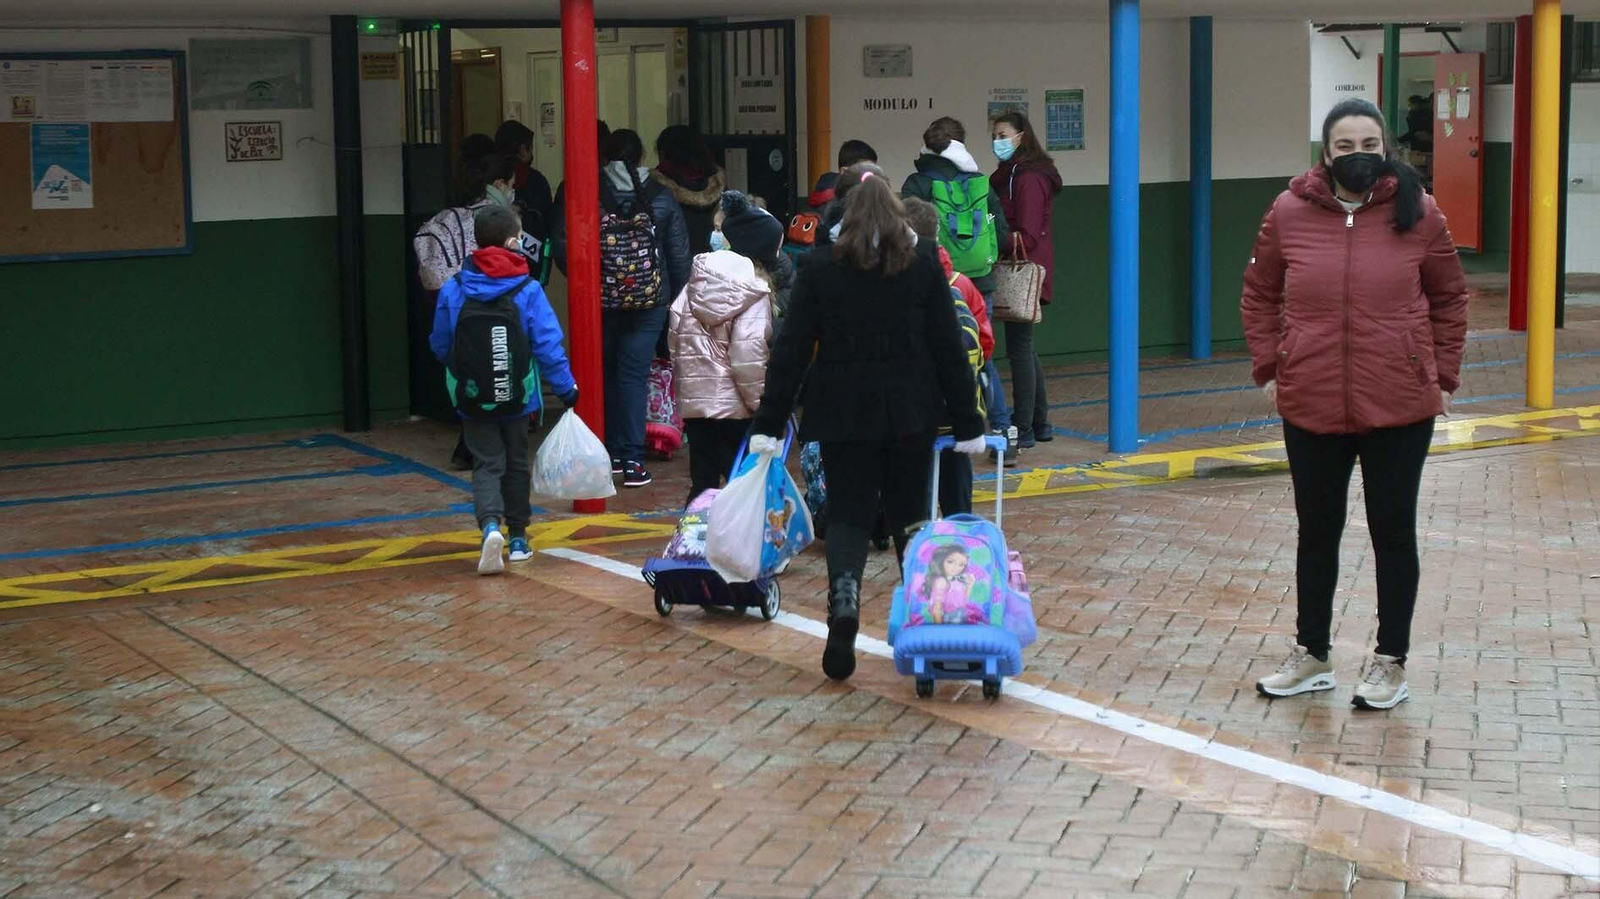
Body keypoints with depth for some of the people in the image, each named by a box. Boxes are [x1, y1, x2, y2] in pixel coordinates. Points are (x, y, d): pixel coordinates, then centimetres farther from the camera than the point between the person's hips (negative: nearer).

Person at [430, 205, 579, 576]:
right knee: (516, 463, 16)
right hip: (517, 398, 0)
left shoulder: (453, 290, -6)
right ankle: (518, 538, 22)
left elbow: (440, 345, 4)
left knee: (487, 464, 3)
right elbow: (547, 346, -13)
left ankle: (490, 525, -23)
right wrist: (566, 388, -3)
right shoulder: (528, 290, -12)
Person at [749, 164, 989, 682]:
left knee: (848, 516, 6)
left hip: (843, 415, -1)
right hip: (910, 415, 1)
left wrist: (769, 424, -1)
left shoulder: (820, 272, -3)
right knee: (909, 514, 15)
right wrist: (967, 423, 4)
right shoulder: (923, 269, -1)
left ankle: (844, 600, -19)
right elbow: (948, 350, -1)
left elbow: (792, 352, -4)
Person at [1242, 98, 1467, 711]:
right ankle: (1312, 655, 29)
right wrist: (1269, 369, 2)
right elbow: (1259, 297, 9)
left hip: (1400, 408, -1)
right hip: (1310, 408, 1)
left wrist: (1443, 375, 3)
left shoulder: (1418, 213, -3)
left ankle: (1391, 662, 22)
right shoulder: (1289, 213, -2)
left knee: (1393, 533, 9)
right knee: (1317, 532, 14)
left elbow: (1450, 299, 6)